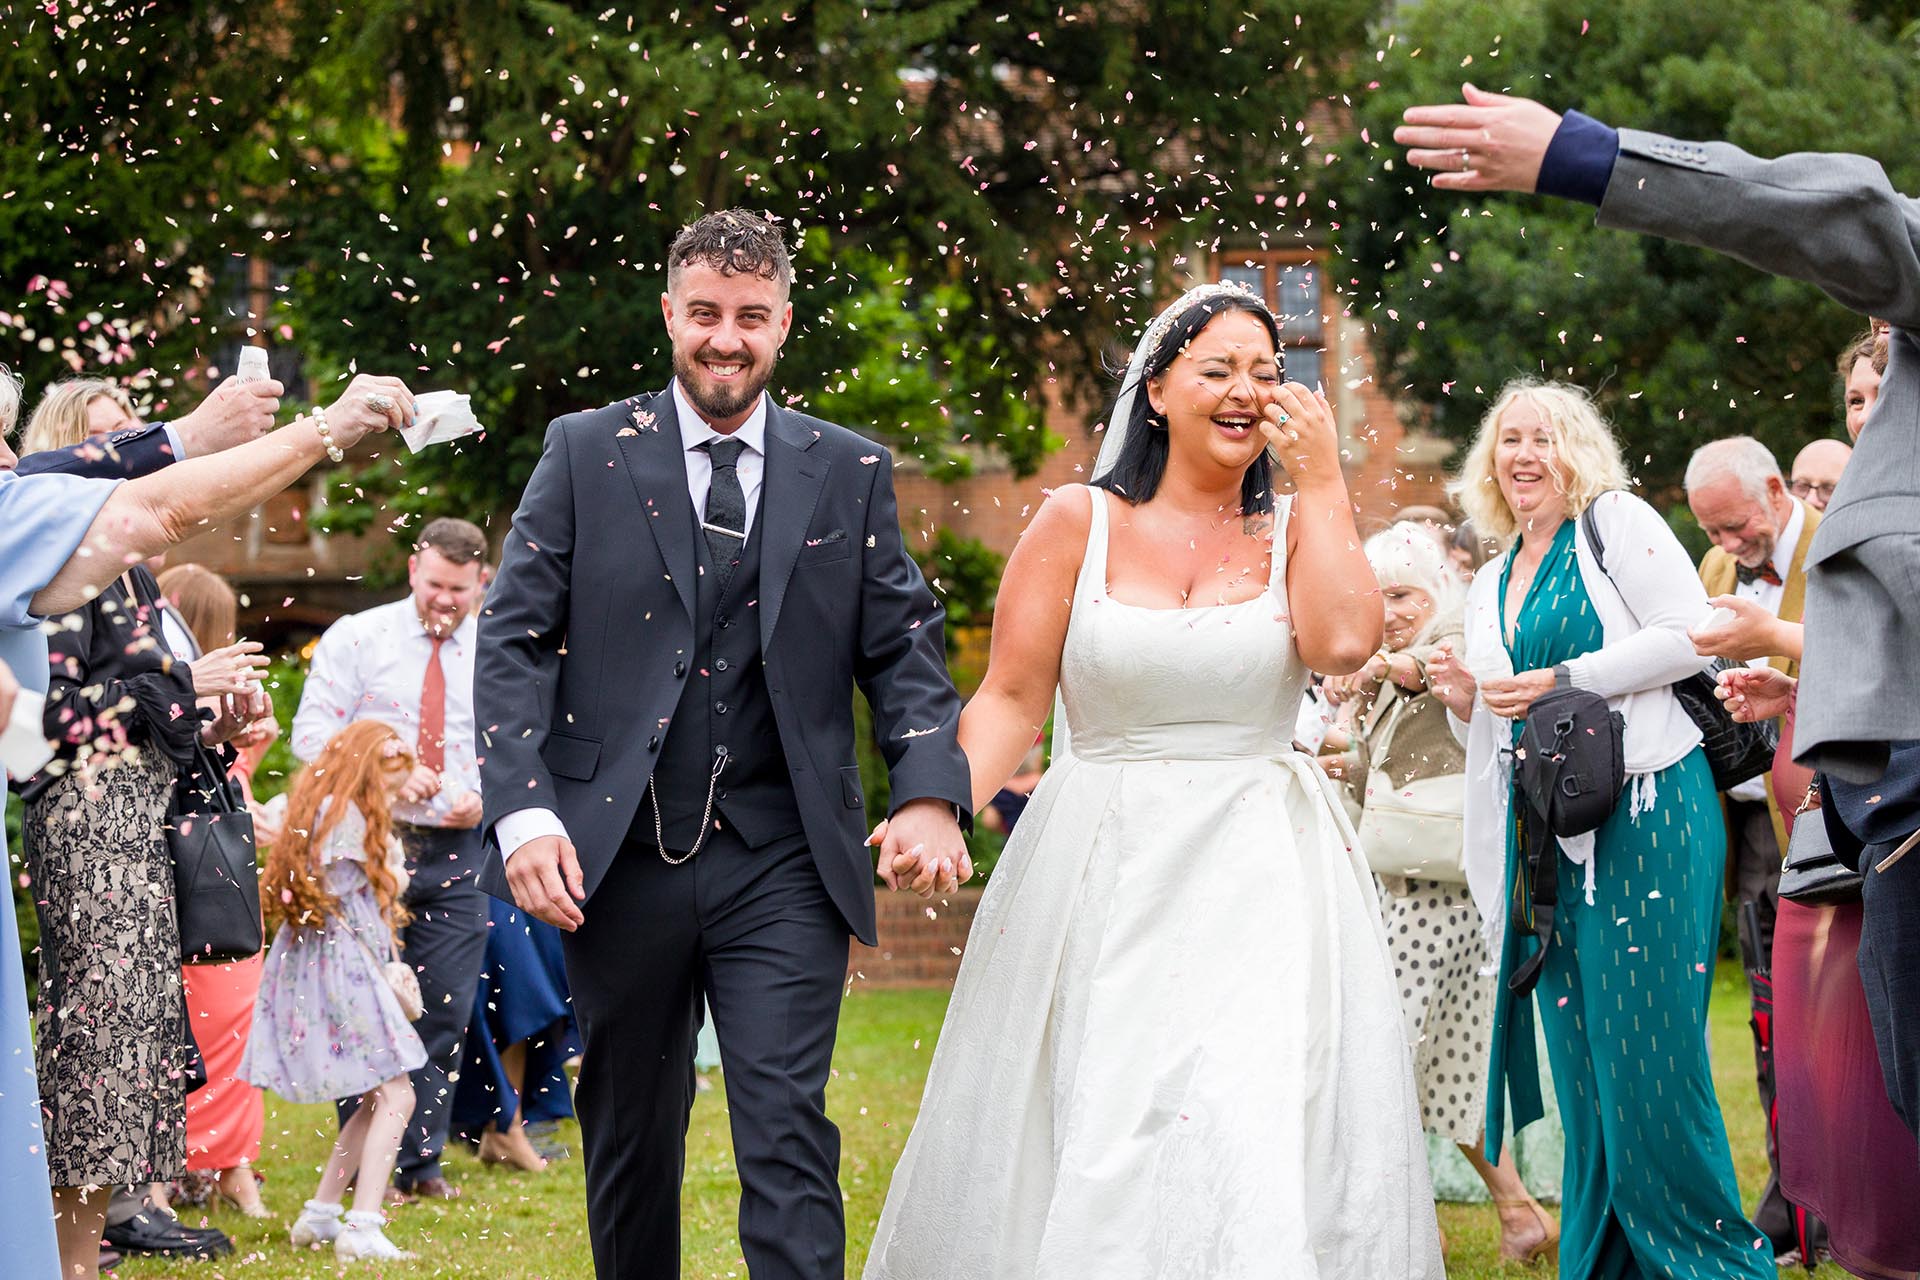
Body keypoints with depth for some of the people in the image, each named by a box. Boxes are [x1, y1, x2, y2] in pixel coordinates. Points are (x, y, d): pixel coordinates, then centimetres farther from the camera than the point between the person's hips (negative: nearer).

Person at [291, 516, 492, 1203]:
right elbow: (312, 733, -5)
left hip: (454, 852, 3)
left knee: (446, 1009, 3)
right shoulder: (356, 639, 1)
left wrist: (484, 799, -9)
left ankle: (420, 1160, 12)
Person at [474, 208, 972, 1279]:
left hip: (782, 866, -1)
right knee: (630, 1139, 12)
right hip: (618, 856, 1)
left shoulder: (851, 474, 9)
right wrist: (524, 810, -11)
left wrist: (931, 790, -11)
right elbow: (516, 640, 2)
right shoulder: (587, 453, 5)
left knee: (788, 1136, -10)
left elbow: (902, 644, 7)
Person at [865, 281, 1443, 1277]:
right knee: (1086, 1141, 0)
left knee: (1264, 1137, -9)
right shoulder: (1078, 522, 3)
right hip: (1101, 875, 0)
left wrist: (1321, 484, -7)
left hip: (1262, 878, 0)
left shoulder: (1298, 526, 6)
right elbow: (1012, 699, 0)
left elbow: (1343, 641, -14)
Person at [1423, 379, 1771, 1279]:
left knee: (1647, 1050, -11)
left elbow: (1688, 636, -11)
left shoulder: (1617, 522, 1)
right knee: (1582, 1055, 5)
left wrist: (1562, 681, -13)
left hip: (1644, 811, -7)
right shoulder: (1492, 584, 22)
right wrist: (1466, 701, 6)